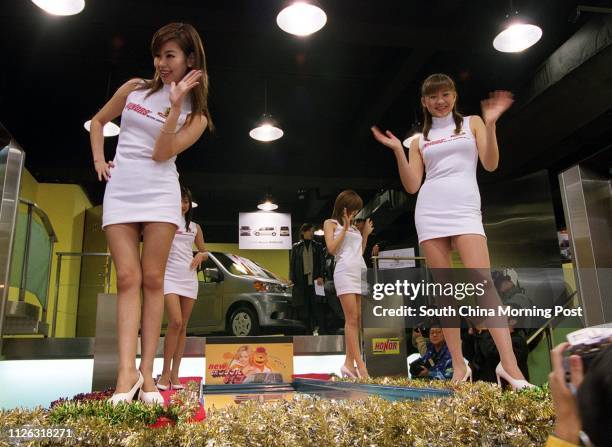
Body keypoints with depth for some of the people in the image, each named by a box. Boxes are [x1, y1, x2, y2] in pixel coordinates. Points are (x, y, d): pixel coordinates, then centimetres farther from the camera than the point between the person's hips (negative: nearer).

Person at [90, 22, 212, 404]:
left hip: (160, 193, -2)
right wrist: (99, 159, 9)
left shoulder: (196, 115, 5)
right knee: (128, 278, -7)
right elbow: (99, 121, 24)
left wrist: (176, 105, -14)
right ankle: (127, 371, -12)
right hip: (120, 191, 2)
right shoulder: (134, 89, 11)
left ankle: (147, 373, -1)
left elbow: (161, 153, -9)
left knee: (152, 279, -4)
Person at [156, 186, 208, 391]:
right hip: (169, 276, -4)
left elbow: (204, 252, 20)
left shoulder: (195, 227, 14)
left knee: (183, 326, 4)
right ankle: (165, 372, -5)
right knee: (175, 322, -18)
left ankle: (175, 374, 10)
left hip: (189, 278, 4)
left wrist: (201, 256, -1)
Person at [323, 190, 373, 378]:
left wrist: (365, 234, 21)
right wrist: (345, 228, -4)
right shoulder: (331, 223, 9)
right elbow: (331, 248, -4)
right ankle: (361, 366, -14)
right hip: (345, 272, -7)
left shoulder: (354, 228, 24)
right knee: (352, 319, -11)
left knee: (358, 320, 0)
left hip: (361, 272, 7)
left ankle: (349, 363, 3)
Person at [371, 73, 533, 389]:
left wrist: (490, 125, -8)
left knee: (483, 284, -17)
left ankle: (509, 365, -16)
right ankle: (459, 366, 4)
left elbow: (491, 164, 4)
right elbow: (412, 186, 9)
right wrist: (397, 151, -1)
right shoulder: (419, 140, 18)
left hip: (465, 210, -2)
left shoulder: (472, 123, 16)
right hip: (430, 213, 2)